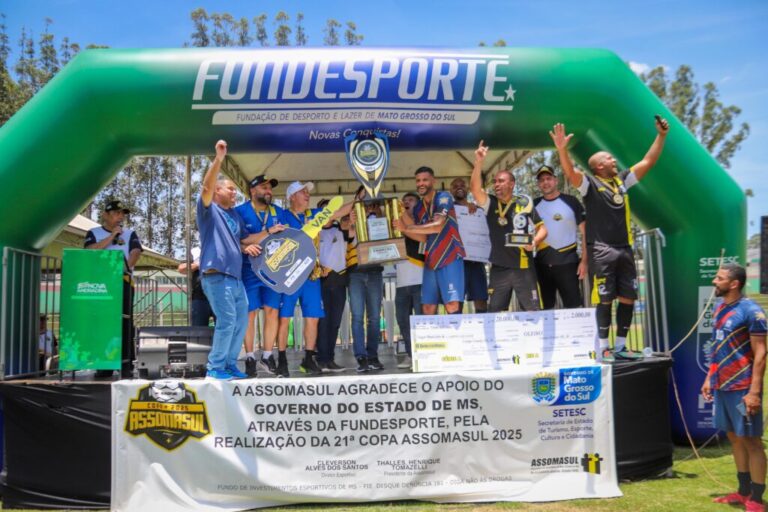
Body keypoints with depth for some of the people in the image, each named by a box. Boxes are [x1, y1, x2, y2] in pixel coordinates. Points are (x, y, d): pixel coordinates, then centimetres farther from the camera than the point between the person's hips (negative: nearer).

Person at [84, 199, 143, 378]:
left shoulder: (130, 233, 16)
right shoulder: (94, 233, 15)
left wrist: (126, 267, -15)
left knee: (125, 322, -7)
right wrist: (112, 236, -5)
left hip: (123, 281, 0)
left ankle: (126, 364, -8)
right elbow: (91, 250, -4)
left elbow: (136, 252, 1)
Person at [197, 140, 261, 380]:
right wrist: (218, 159, -27)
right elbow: (206, 186, -18)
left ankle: (229, 364, 20)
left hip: (236, 276, 8)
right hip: (216, 276, -8)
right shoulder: (209, 210, 0)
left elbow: (243, 240, 29)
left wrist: (247, 246, 4)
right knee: (227, 320, -13)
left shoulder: (235, 215, 21)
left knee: (241, 321, 10)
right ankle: (214, 368, -4)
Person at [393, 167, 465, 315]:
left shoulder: (443, 197, -7)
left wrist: (406, 228, -21)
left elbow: (438, 225, -22)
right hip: (430, 261, 7)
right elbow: (423, 238, 5)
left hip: (450, 258, -6)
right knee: (427, 308, 3)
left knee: (452, 305, -15)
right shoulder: (417, 208, 12)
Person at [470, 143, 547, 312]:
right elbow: (475, 188, -14)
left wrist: (534, 242, -12)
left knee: (532, 311, 2)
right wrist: (479, 162, -23)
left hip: (524, 267, -1)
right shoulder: (490, 203, 4)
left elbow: (542, 228, 8)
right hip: (499, 268, 1)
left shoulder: (525, 203, 3)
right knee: (495, 313, 6)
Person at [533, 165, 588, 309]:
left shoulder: (571, 202, -1)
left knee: (574, 306, -6)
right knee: (544, 308, 10)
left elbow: (585, 232, -1)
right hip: (541, 264, 4)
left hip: (567, 263, -3)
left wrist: (584, 260, -7)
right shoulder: (534, 205, 8)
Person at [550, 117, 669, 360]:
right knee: (605, 300, -3)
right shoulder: (590, 183, -3)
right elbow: (570, 172, -22)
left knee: (628, 298, 8)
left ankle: (620, 346, 19)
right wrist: (562, 149, -38)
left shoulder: (622, 180, 15)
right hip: (601, 251, -6)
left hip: (624, 249, 6)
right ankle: (604, 348, 6)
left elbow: (648, 161, 18)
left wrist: (661, 135, 12)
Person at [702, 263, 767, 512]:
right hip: (722, 386, 8)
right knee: (734, 438, 16)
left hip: (743, 388, -8)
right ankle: (743, 492, 28)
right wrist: (709, 377, 16)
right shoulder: (719, 308, 9)